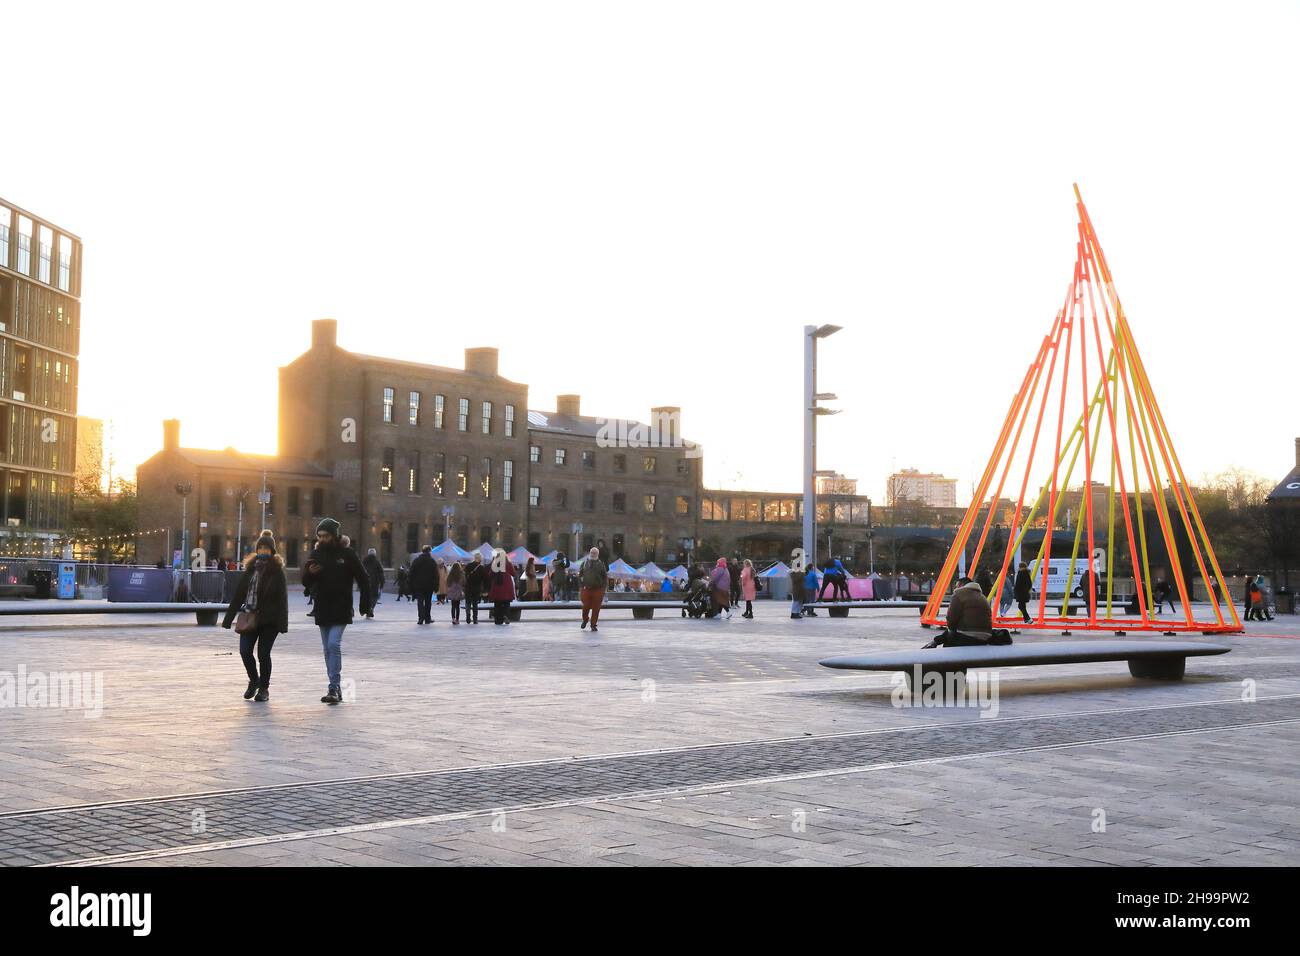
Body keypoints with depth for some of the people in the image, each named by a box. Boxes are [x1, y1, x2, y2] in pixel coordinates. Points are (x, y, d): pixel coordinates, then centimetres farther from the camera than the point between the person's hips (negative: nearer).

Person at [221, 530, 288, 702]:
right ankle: (254, 680, 23)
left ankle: (264, 688, 16)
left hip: (269, 619, -4)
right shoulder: (250, 569, 9)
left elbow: (282, 597, -8)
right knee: (245, 651, -2)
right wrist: (229, 618, 9)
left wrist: (283, 623, -14)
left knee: (263, 653, 0)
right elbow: (238, 594, 11)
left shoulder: (277, 571, -4)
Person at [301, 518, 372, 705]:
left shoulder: (346, 553, -5)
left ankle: (334, 688, -16)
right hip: (322, 610, 5)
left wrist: (365, 606, -4)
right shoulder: (316, 553, 7)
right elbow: (305, 580, 10)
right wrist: (310, 573, -13)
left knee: (334, 644, -17)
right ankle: (335, 688, 17)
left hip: (341, 610, -5)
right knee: (328, 649, 9)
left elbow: (363, 579, -1)